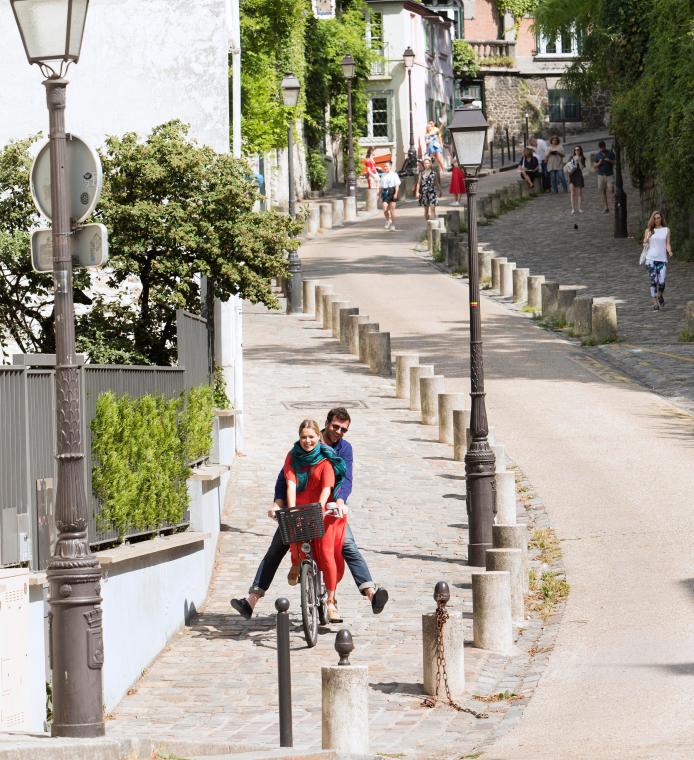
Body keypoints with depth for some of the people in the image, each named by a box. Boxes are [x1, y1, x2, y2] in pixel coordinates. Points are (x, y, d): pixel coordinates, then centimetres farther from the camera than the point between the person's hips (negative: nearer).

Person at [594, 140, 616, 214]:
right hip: (601, 175, 2)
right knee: (603, 192, 2)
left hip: (610, 175, -2)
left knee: (611, 190, -14)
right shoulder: (597, 155, 8)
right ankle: (606, 208, 8)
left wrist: (610, 161, -14)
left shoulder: (610, 153, 3)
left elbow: (615, 162, 5)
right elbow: (595, 166, 11)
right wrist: (599, 163, -10)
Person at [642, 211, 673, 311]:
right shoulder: (649, 230, 9)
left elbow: (667, 244, 6)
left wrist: (669, 252, -14)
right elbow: (645, 244, 12)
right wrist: (646, 240, -11)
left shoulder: (666, 230, 9)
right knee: (653, 281, -6)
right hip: (651, 258, 0)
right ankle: (655, 303, -1)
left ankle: (660, 297, 24)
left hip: (662, 259, 0)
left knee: (662, 282, -7)